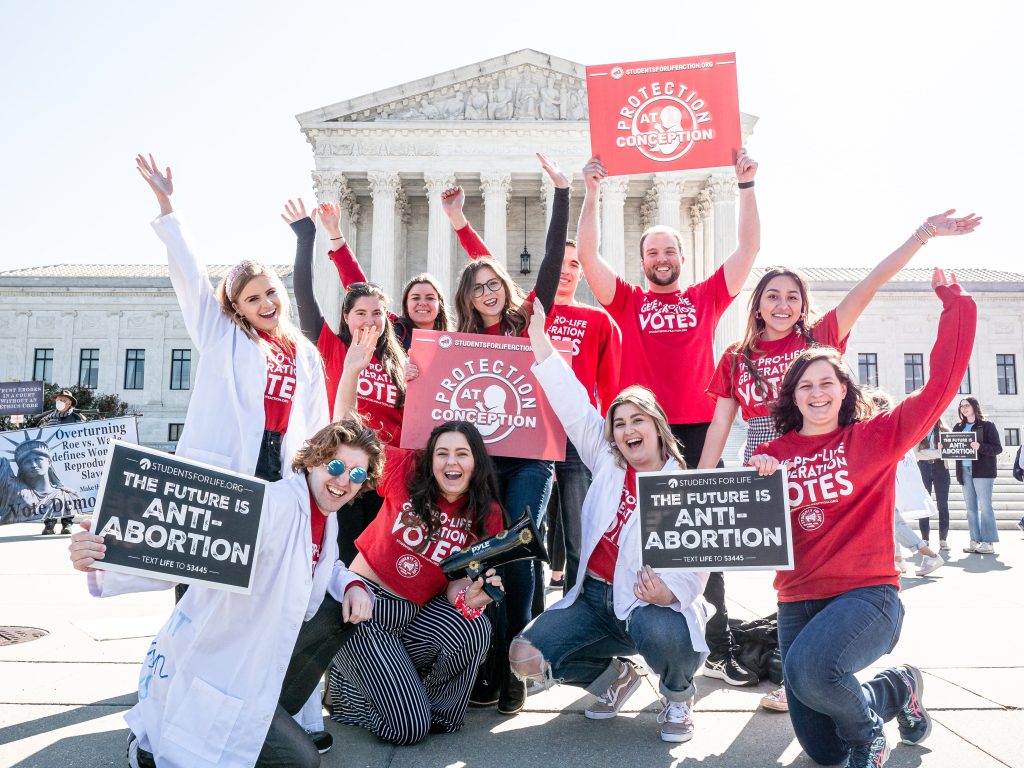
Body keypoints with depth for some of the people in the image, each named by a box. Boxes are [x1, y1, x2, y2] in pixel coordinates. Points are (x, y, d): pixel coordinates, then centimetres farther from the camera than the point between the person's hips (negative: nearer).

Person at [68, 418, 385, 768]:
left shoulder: (327, 517, 3)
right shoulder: (273, 504, -26)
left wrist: (352, 585, -3)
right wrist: (102, 566, -51)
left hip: (257, 657, 9)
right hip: (209, 669, -9)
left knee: (349, 608, 9)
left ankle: (274, 715, 18)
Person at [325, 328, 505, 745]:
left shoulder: (487, 518, -4)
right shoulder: (405, 474, -10)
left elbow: (465, 580, -2)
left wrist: (471, 595, -26)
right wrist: (352, 370, -19)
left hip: (418, 611, 4)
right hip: (367, 598, -3)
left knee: (475, 628, -29)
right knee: (409, 728, -13)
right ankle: (349, 681, 17)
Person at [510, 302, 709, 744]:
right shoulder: (607, 463, 5)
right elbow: (575, 407, 0)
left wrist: (670, 592, -33)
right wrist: (539, 339, -4)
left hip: (651, 604, -4)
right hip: (594, 596, 4)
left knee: (659, 632, -39)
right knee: (525, 659, -12)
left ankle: (678, 695, 1)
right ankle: (616, 672, 17)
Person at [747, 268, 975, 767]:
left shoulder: (876, 437, 0)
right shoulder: (771, 454, 4)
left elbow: (942, 382, -8)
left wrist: (953, 301, -4)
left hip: (866, 594, -4)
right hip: (796, 603, 4)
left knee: (808, 668, -36)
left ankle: (865, 723, 0)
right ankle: (895, 689, 36)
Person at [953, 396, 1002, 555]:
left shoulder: (987, 426, -1)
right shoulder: (958, 427, 14)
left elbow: (998, 448, -7)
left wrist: (980, 447, -22)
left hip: (982, 471, -5)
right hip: (964, 471, 5)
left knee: (985, 506, -5)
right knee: (971, 507, 5)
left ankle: (989, 543, -2)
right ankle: (975, 541, 8)